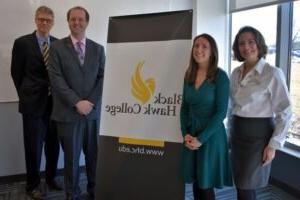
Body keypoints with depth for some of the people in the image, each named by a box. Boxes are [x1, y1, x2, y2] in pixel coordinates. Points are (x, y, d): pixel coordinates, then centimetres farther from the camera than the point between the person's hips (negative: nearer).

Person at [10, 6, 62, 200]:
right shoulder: (22, 43, -1)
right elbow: (16, 73, 3)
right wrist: (27, 95, 6)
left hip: (55, 102, 3)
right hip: (33, 103, -3)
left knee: (53, 144, 13)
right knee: (34, 146, 6)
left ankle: (51, 177, 33)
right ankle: (33, 184, 25)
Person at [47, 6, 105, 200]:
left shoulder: (98, 49, 9)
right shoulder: (57, 47, 2)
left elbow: (103, 77, 3)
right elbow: (56, 79, -7)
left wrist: (91, 102, -10)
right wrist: (77, 102, -15)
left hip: (94, 111, 2)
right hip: (68, 112, -2)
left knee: (95, 154, 11)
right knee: (71, 156, 8)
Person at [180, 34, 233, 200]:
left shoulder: (220, 76, -11)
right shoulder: (189, 75, 4)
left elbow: (221, 112, -14)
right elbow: (184, 107, 7)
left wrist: (201, 139, -16)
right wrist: (185, 133, -5)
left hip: (211, 135, -4)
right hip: (191, 135, 5)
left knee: (206, 185, 7)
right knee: (195, 182, 14)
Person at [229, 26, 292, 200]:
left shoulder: (273, 73, -12)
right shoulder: (236, 73, 6)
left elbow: (285, 112, -12)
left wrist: (273, 145, -14)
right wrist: (231, 131, 14)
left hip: (258, 134, -6)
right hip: (238, 133, 6)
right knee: (241, 185, 15)